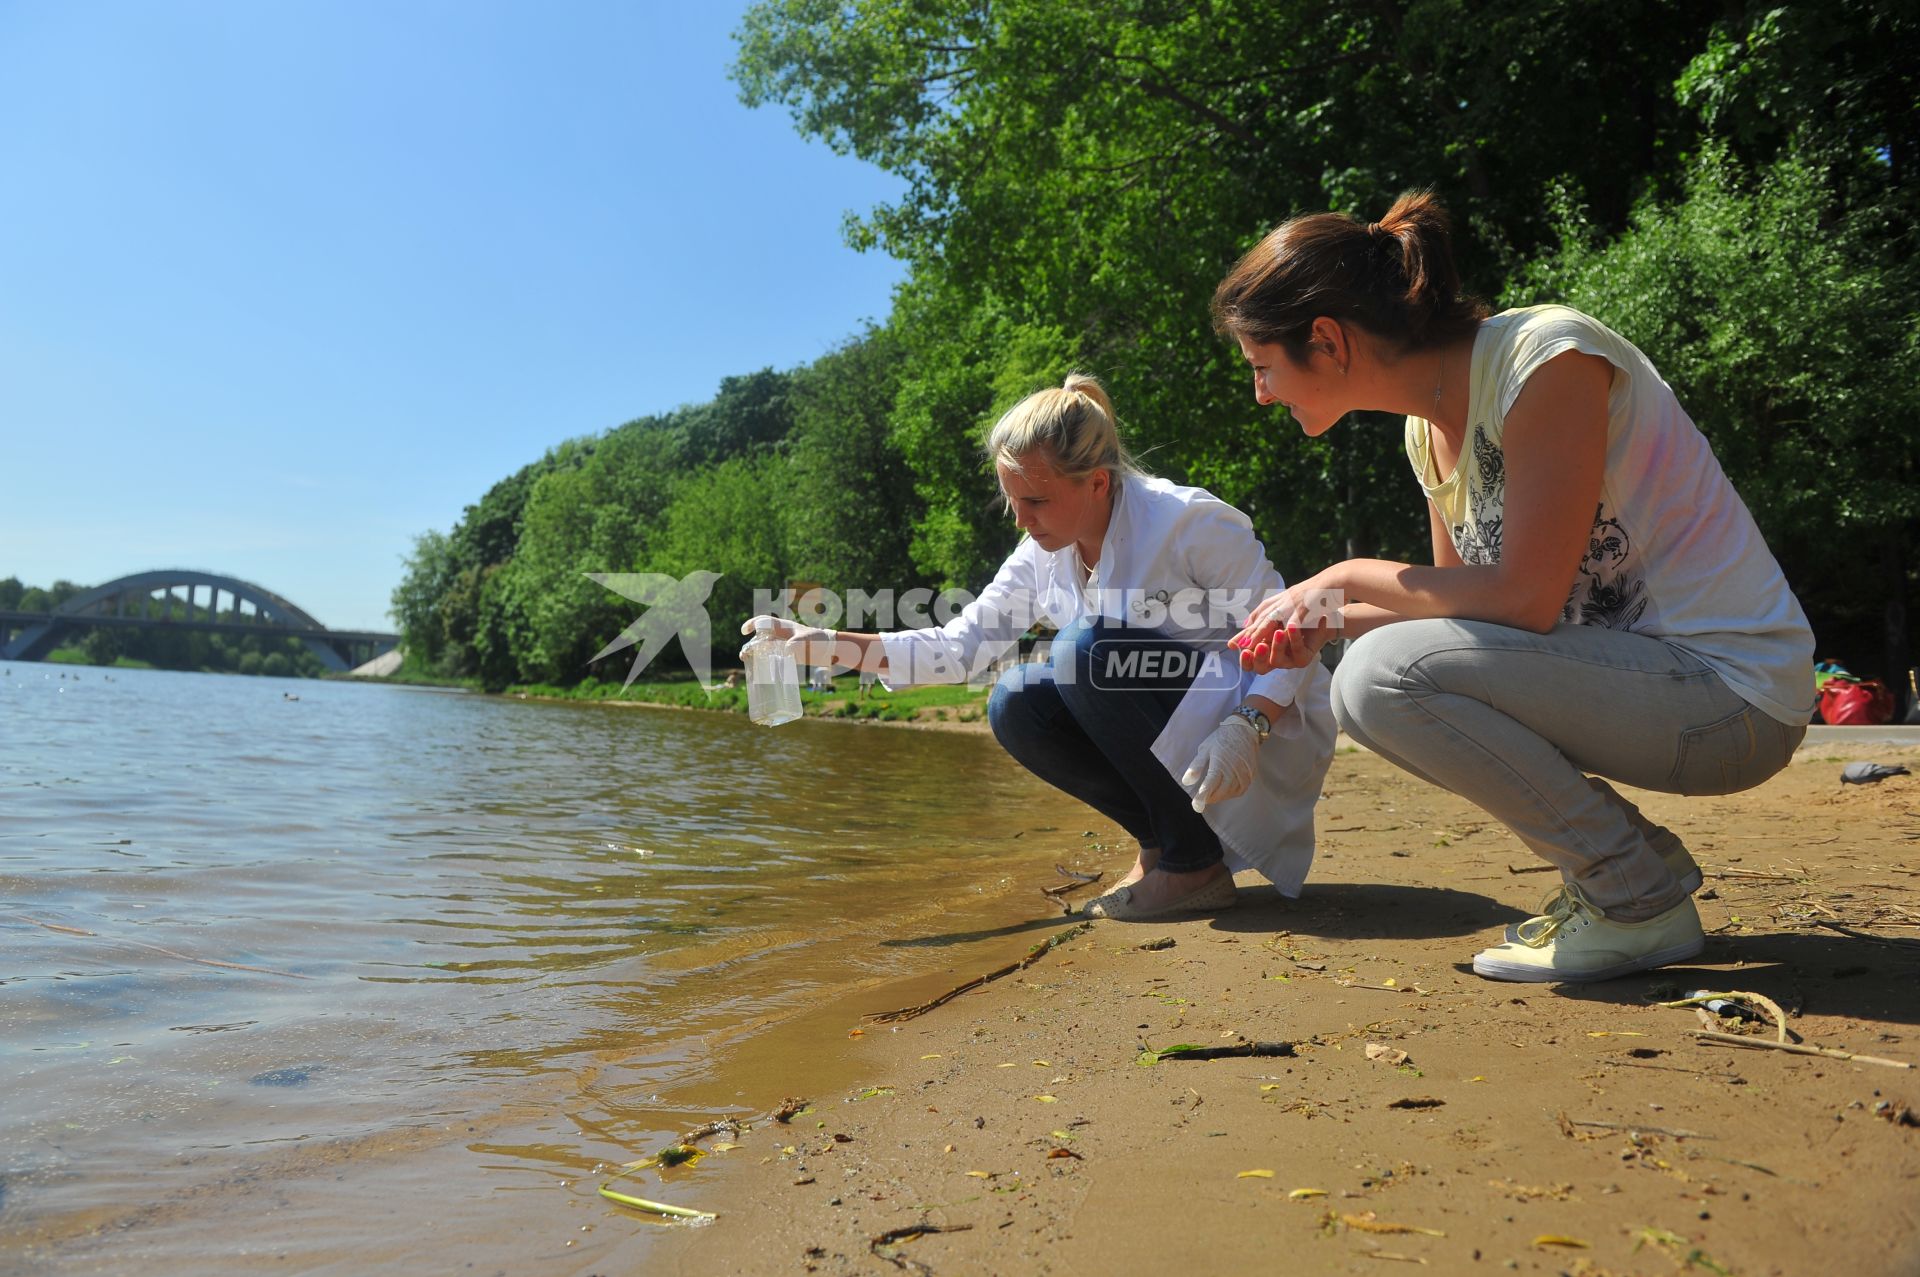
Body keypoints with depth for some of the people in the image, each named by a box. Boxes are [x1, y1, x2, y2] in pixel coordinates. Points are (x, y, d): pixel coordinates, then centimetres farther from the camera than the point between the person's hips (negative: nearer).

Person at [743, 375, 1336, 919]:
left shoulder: (1188, 522, -20)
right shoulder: (1043, 555, -1)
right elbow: (962, 644, -2)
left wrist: (1244, 729, -34)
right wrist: (832, 645, -12)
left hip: (1274, 725, -6)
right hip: (1165, 732, 6)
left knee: (1089, 645, -28)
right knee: (1016, 703, -14)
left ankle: (1196, 864, -17)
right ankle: (1165, 837, -1)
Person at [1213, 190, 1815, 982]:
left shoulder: (1544, 355, -19)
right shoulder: (1428, 428, 6)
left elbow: (1524, 599, -24)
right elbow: (1464, 599, 12)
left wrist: (1350, 578, -13)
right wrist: (1325, 622, -3)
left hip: (1729, 686, -9)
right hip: (1623, 666, 9)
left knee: (1386, 675, -23)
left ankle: (1641, 897, -6)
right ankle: (1630, 858, 9)